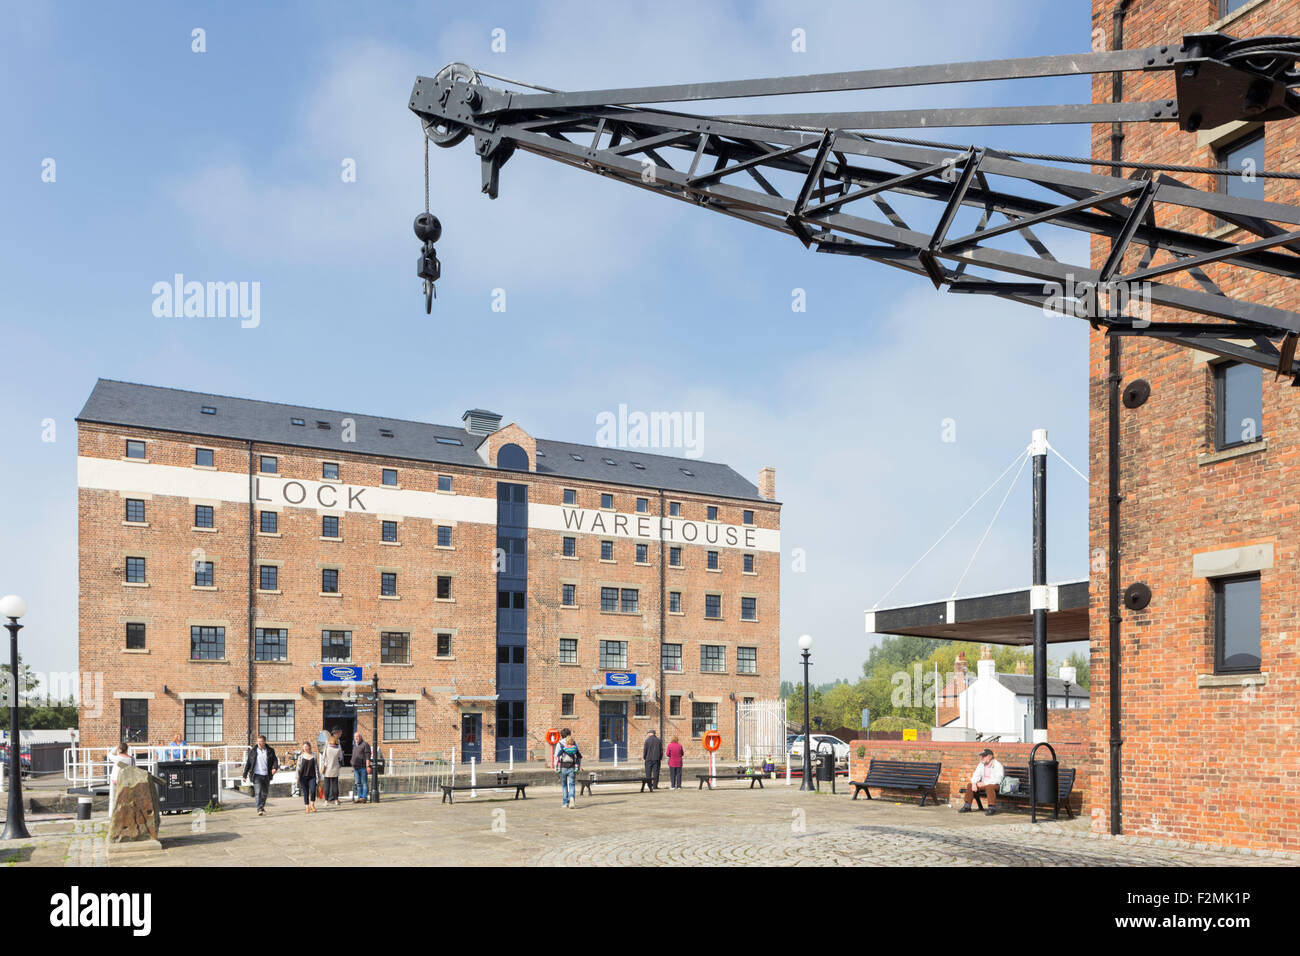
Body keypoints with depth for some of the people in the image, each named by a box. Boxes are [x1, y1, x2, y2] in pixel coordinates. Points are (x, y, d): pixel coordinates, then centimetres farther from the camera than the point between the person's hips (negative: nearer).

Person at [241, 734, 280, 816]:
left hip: (266, 775, 2)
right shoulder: (253, 751, 2)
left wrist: (275, 767, -17)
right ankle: (259, 809, -17)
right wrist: (245, 775, 4)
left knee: (265, 793, 13)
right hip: (257, 775, -2)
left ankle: (262, 806, 35)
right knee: (258, 792, -14)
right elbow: (248, 763, 5)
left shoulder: (270, 751, 4)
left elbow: (275, 760, 5)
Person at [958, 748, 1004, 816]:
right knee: (970, 785, -8)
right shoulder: (981, 765, 9)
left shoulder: (997, 765, -13)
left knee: (989, 787, -38)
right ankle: (967, 807, -5)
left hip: (995, 785, -7)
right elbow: (976, 775, 9)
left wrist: (984, 783, -24)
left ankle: (992, 808, -35)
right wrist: (974, 783, -13)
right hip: (984, 784, 7)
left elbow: (997, 779, -22)